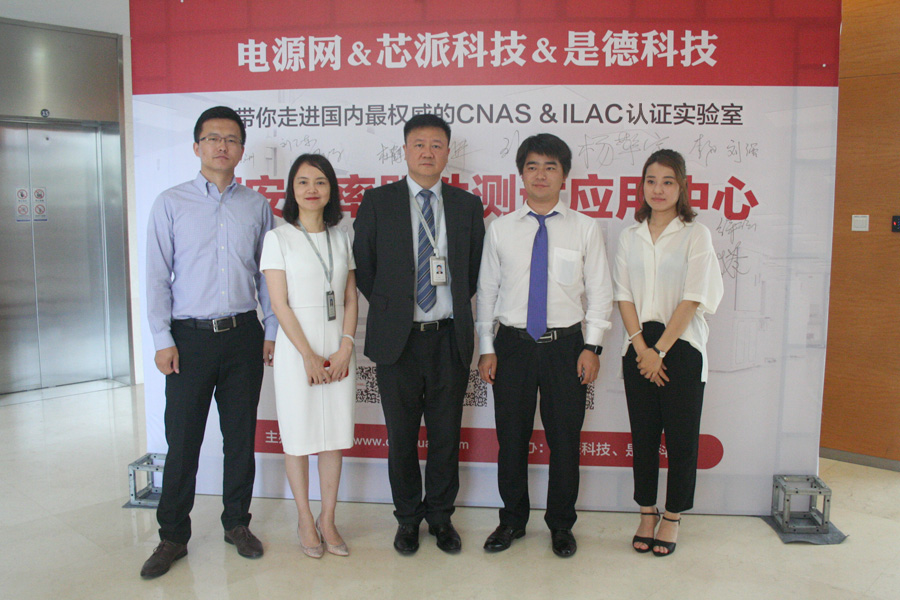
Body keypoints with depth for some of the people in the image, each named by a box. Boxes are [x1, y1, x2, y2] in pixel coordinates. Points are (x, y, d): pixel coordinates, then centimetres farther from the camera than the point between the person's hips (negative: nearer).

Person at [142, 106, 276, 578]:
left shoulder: (257, 206, 8)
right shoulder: (170, 204, 2)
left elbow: (267, 273, 9)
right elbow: (158, 277, 0)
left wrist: (272, 330, 5)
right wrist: (163, 339, -5)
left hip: (243, 334, 2)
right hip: (190, 337, -1)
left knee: (241, 435, 10)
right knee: (182, 440, 4)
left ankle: (237, 523, 26)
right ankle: (173, 536, 20)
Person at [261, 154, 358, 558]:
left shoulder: (341, 239, 10)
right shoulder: (278, 238, -1)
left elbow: (351, 300, 7)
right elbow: (279, 304, -6)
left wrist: (345, 348, -6)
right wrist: (309, 356, -11)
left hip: (339, 349, 3)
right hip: (296, 348, -3)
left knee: (335, 435, 7)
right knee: (298, 436, 4)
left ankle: (328, 520, 21)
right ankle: (305, 521, 21)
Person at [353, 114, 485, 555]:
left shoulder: (467, 205, 7)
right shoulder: (377, 202, 3)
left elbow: (475, 269, 14)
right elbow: (362, 266, 5)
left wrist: (455, 303, 7)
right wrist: (391, 306, 4)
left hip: (450, 338, 1)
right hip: (397, 337, -1)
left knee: (446, 435, 11)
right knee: (401, 436, 10)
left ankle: (440, 515, 29)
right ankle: (408, 518, 29)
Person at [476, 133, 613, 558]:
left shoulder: (585, 229, 2)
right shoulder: (500, 229, 5)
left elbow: (599, 292, 2)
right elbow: (487, 290, 6)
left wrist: (592, 347, -5)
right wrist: (486, 348, 1)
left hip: (566, 344, -1)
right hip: (513, 344, 1)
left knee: (565, 438, 8)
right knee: (511, 437, 10)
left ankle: (561, 524, 28)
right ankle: (512, 520, 30)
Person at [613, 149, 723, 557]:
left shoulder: (696, 235, -3)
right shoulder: (631, 236, 8)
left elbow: (692, 299, -9)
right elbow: (624, 295, 4)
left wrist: (660, 350, -12)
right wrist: (641, 347, -8)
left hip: (682, 346, -3)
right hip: (639, 347, 3)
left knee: (681, 436, 4)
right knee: (643, 434, 8)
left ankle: (672, 518, 19)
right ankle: (647, 513, 23)